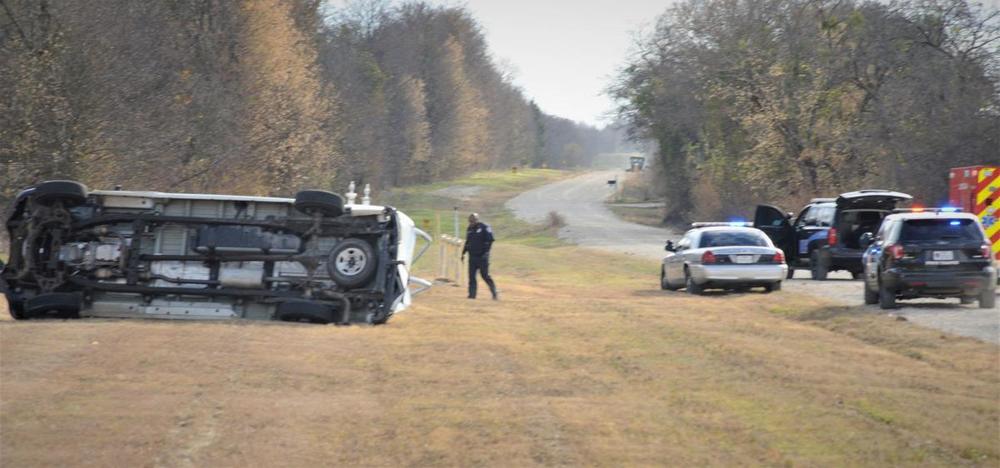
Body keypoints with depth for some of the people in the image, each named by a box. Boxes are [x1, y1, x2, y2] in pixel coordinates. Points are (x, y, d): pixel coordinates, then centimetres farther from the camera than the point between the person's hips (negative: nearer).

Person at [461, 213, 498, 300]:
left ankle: (495, 294, 1)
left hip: (482, 256, -7)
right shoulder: (469, 229, 13)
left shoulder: (484, 227, -9)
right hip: (472, 256, 7)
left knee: (485, 275, -7)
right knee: (471, 276, 3)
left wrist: (485, 252, -18)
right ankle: (472, 294, 7)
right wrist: (463, 253, 15)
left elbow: (490, 240, -12)